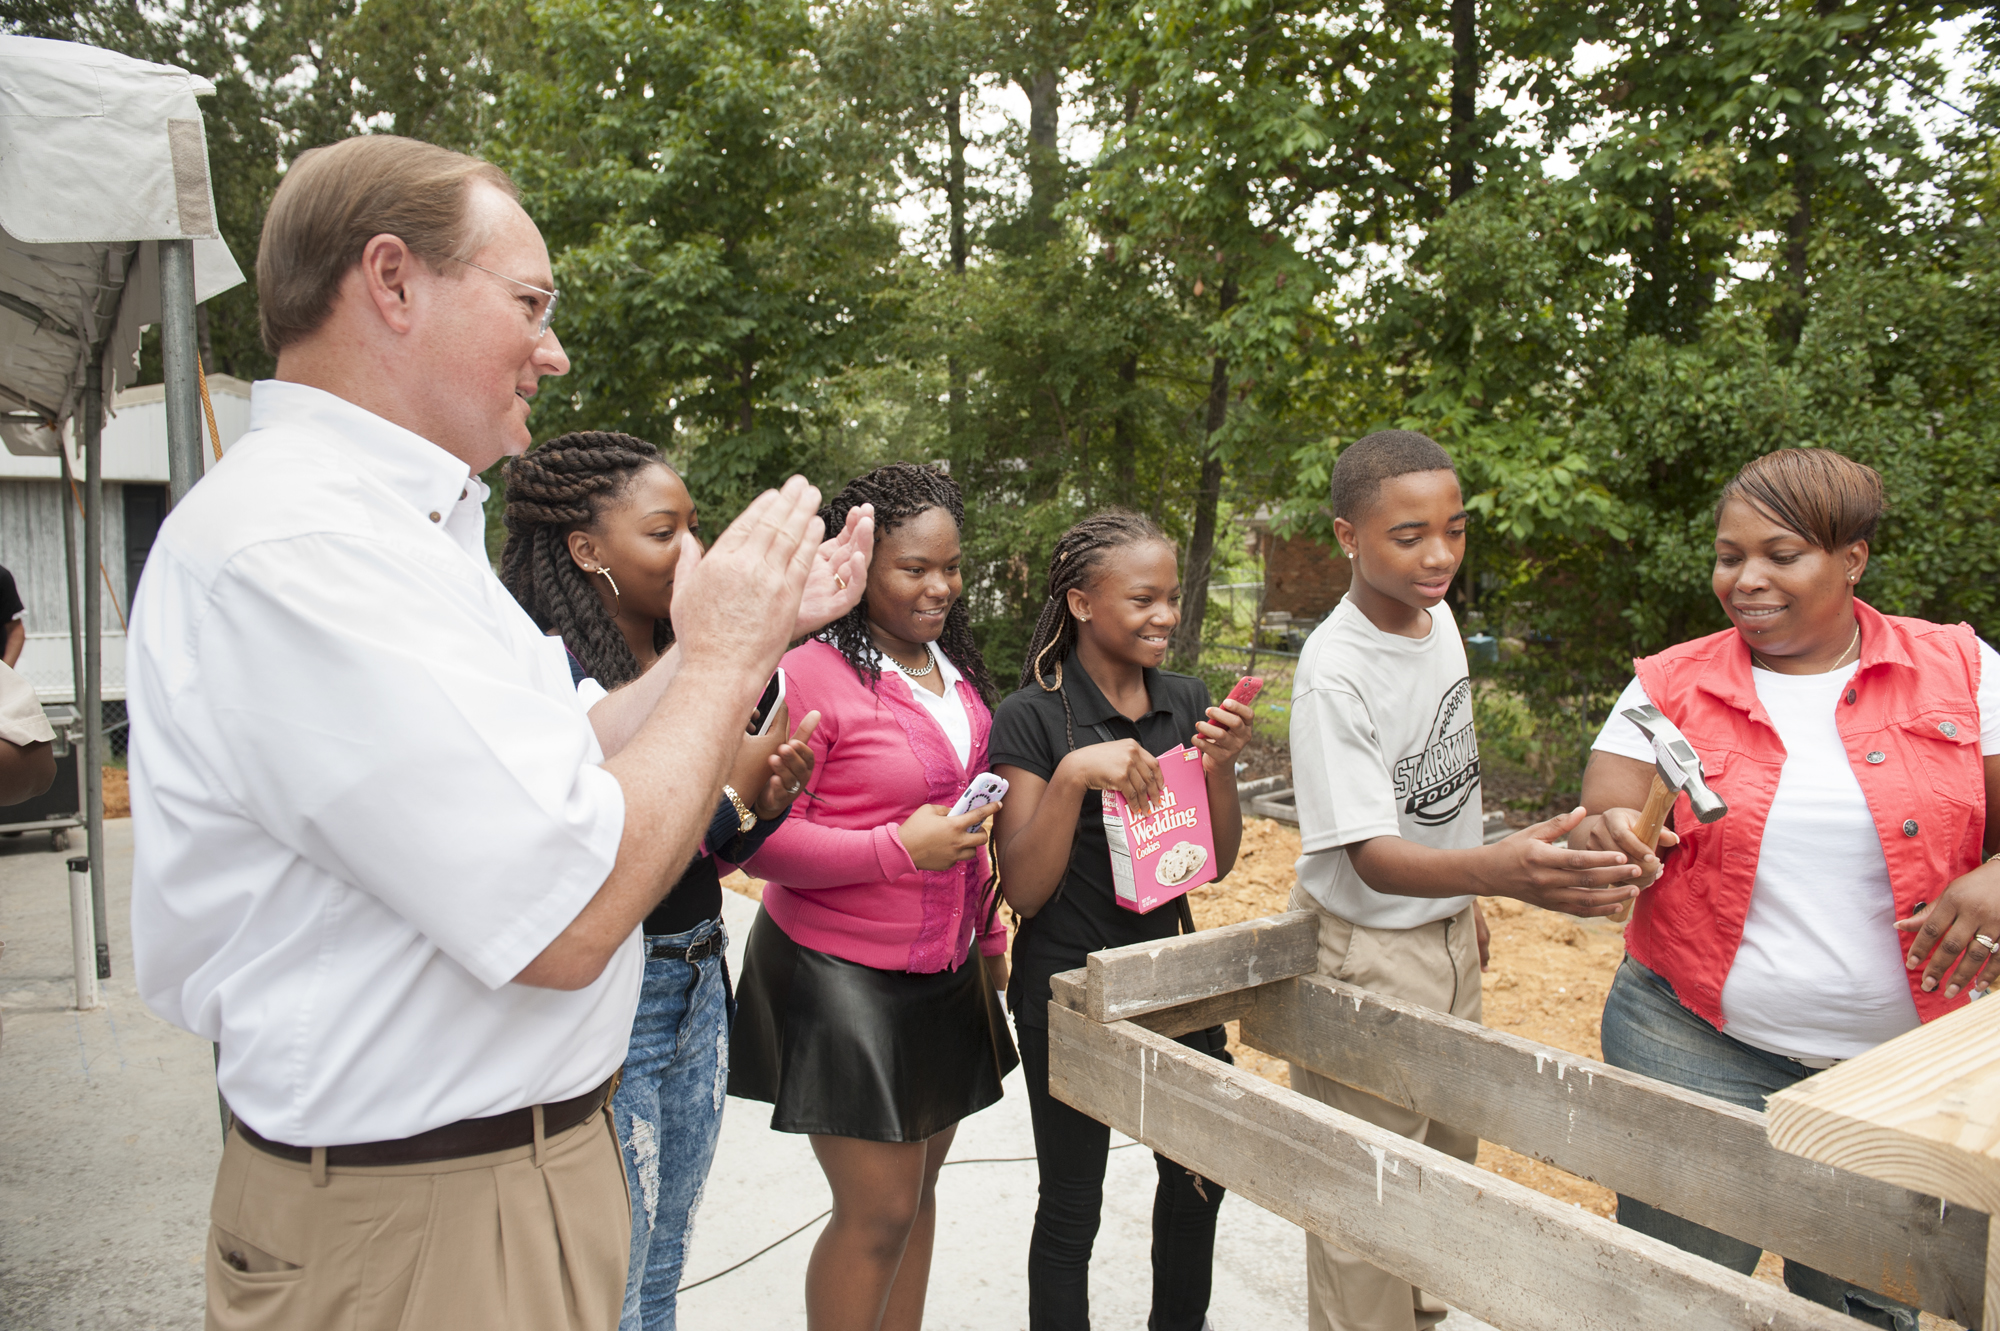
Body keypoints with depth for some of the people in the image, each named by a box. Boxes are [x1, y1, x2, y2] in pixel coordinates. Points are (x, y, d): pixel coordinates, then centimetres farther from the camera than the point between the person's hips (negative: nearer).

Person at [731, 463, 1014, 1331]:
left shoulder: (954, 671, 8)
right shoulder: (812, 673, -15)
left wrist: (988, 936, 20)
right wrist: (898, 849, -24)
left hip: (945, 974, 7)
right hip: (843, 976, -7)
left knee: (917, 1191, 17)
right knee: (878, 1212, 0)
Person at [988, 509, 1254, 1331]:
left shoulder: (1187, 702, 0)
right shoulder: (1032, 719, -15)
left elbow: (1217, 865, 4)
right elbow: (1023, 891, -17)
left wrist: (1221, 768, -13)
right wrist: (1074, 774, -30)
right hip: (1069, 986, -6)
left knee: (1199, 1172, 21)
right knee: (1071, 1206, 9)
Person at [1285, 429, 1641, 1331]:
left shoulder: (1438, 615, -2)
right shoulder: (1334, 672, -26)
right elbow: (1373, 858, -30)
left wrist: (1472, 899, 16)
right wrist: (1502, 870, -48)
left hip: (1449, 932, 8)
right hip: (1366, 950, -8)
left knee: (1448, 1162, 22)